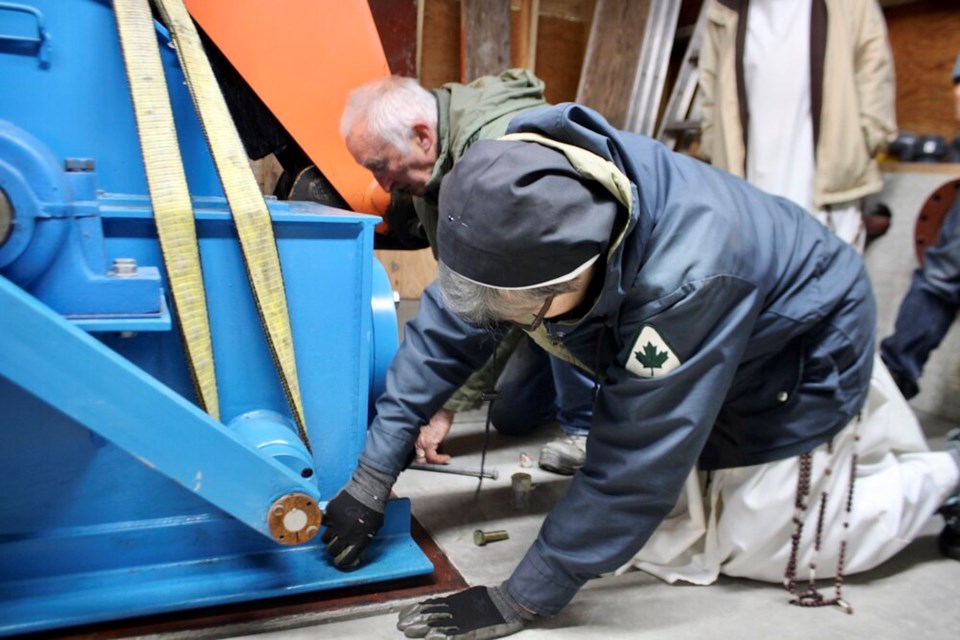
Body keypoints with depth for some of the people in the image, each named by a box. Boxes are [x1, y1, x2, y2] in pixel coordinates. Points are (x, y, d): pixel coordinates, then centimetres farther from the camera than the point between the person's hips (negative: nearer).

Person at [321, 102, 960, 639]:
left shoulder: (685, 276, -45)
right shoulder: (529, 210, -26)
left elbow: (635, 466, -38)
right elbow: (446, 328, -17)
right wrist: (371, 479, -18)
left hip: (806, 353, -6)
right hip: (718, 346, 7)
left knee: (752, 553, 1)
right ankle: (870, 425, 39)